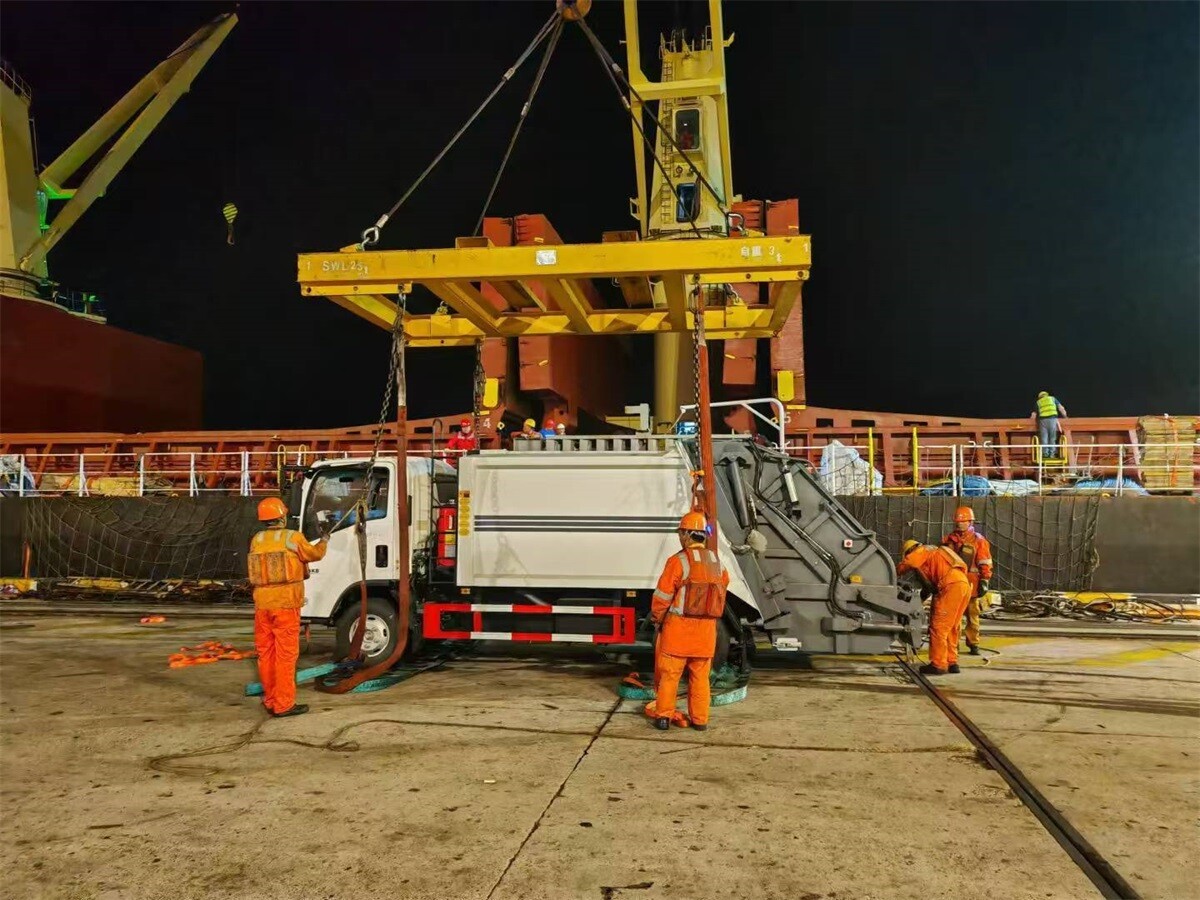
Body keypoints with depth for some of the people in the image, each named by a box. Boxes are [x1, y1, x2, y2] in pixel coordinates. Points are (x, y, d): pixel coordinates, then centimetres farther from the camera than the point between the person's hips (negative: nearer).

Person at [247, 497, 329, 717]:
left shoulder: (256, 541, 5)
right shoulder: (293, 538, -9)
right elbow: (314, 554, 6)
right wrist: (324, 541, 27)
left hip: (262, 604, 5)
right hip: (285, 604, -5)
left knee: (266, 653, 13)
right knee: (285, 654, 0)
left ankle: (270, 700, 24)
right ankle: (284, 704, 2)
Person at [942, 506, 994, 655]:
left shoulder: (979, 541, -2)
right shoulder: (949, 539, 10)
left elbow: (985, 564, -4)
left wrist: (984, 582, -10)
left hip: (970, 585, -3)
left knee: (972, 615, 4)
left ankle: (973, 644, 12)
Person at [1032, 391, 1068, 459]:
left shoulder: (1038, 402, 21)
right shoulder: (1053, 398, 21)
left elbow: (1034, 414, 14)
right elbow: (1061, 408, 14)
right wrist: (1065, 416, 23)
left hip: (1043, 420, 0)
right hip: (1053, 418, 0)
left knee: (1044, 438, 4)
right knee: (1052, 438, 7)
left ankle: (1045, 454, 1)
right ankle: (1052, 454, 6)